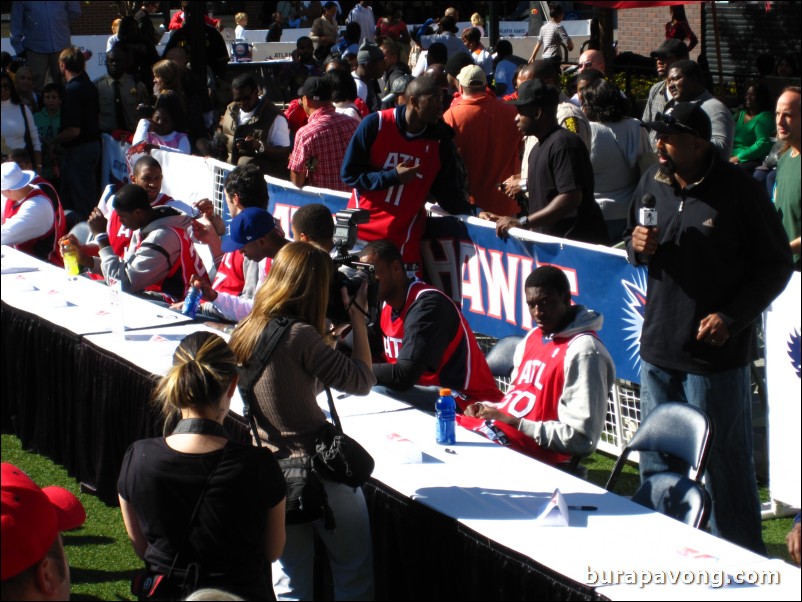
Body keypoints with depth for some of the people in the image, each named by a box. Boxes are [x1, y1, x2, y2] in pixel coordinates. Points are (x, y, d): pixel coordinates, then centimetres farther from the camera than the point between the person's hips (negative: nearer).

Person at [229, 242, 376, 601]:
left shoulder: (245, 333, 3)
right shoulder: (298, 336, -21)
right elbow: (361, 381, -14)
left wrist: (331, 328, 11)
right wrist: (357, 315, -6)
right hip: (320, 470, -7)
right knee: (355, 573, 11)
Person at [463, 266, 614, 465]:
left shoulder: (583, 351, -12)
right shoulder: (532, 337, 16)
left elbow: (581, 438, -17)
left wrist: (515, 424, -17)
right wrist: (486, 408, 6)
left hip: (538, 451, -9)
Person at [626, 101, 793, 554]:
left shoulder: (738, 190, -13)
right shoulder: (653, 182, 5)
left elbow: (776, 265, -7)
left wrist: (731, 318, -16)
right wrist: (636, 245, -5)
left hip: (717, 354, -6)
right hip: (659, 347, 6)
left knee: (727, 465, 3)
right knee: (658, 464, 16)